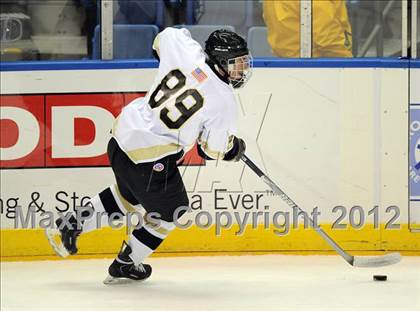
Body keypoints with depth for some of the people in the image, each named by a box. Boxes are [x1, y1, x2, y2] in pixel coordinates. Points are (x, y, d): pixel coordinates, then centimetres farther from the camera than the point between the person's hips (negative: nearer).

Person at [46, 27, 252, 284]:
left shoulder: (188, 52, -3)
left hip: (123, 134, 7)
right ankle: (125, 265, 34)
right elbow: (213, 150, -6)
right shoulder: (225, 103, -15)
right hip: (150, 161, -7)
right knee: (170, 211, 20)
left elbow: (167, 36, 20)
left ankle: (71, 225, 38)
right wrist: (235, 148, 17)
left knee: (130, 192, 36)